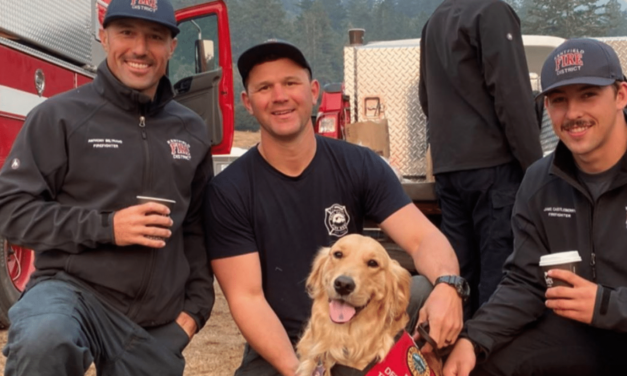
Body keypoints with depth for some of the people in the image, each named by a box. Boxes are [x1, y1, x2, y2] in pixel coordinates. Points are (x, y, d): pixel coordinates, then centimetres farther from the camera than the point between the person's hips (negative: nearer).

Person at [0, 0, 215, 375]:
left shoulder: (192, 130, 10)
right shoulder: (60, 116, -5)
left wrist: (196, 305, 9)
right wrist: (106, 227, -18)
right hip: (72, 288, -4)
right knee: (42, 341, -36)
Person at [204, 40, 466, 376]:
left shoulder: (360, 165, -4)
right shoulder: (227, 191, -9)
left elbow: (423, 237, -12)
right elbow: (247, 298, -11)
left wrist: (446, 284, -34)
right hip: (281, 348, -1)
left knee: (429, 294, -24)